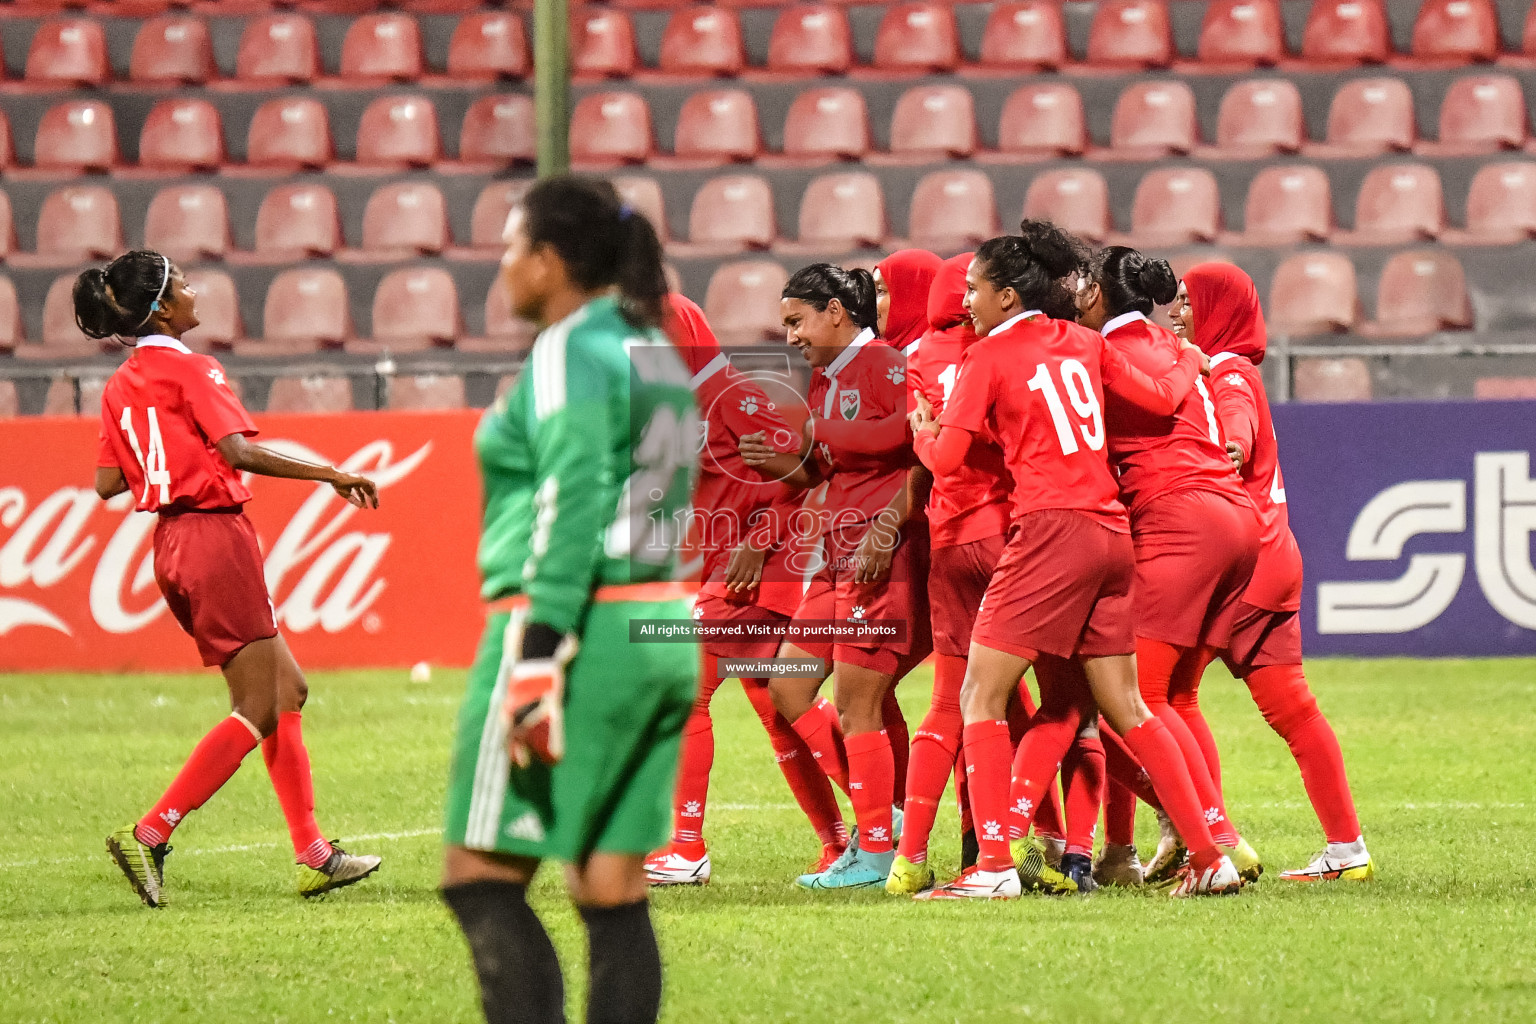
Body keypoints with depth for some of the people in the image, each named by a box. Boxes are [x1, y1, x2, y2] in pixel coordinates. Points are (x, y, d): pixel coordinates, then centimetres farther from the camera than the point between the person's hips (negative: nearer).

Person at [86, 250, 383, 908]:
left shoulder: (120, 388, 11)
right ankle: (150, 835, -14)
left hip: (172, 546, 9)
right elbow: (237, 450, -22)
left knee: (287, 689, 14)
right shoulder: (191, 371, -12)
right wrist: (332, 476, -20)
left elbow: (108, 482, 10)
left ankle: (312, 854, 12)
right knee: (258, 711, -4)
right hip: (216, 538, -9)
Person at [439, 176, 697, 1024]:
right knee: (613, 891, 7)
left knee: (480, 878, -5)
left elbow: (570, 510, -20)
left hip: (580, 629, -9)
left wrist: (537, 659, -24)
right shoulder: (658, 353, 16)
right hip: (662, 633, 9)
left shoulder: (573, 353, -11)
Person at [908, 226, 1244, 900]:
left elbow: (945, 459, -6)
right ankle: (1210, 859, 11)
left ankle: (993, 866, -13)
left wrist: (922, 431, 16)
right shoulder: (1081, 343, 13)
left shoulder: (990, 355, -3)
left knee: (980, 697, -3)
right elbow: (1161, 398, 23)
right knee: (1123, 709, 14)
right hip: (1111, 533, 7)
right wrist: (1190, 363, 43)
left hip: (1051, 531, -7)